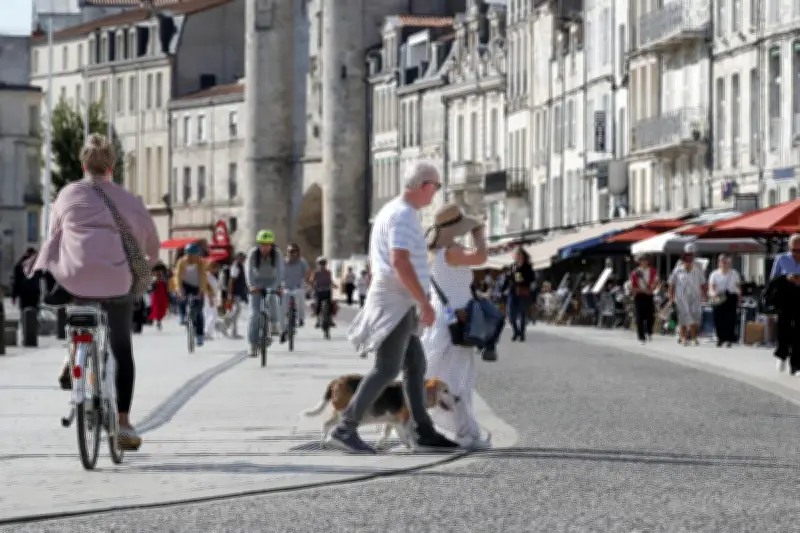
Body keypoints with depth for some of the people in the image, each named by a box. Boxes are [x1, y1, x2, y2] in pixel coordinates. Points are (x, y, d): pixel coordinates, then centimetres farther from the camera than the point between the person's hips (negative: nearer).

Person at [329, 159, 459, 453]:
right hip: (396, 303, -11)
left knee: (415, 364, 14)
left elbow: (374, 261, 23)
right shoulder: (403, 215, -16)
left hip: (390, 301, 11)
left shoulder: (390, 211, 16)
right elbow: (400, 262, -27)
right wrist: (425, 303, -24)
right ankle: (345, 429, -18)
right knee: (386, 369, -14)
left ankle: (423, 432, 18)